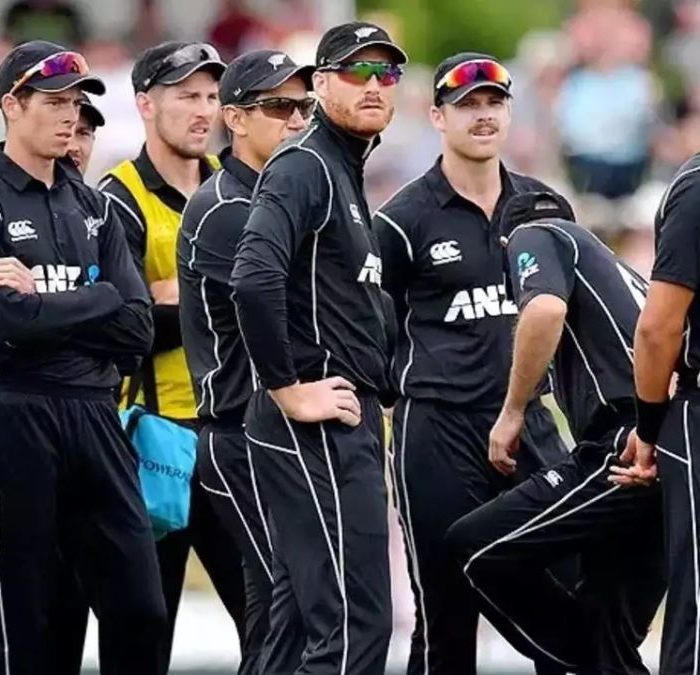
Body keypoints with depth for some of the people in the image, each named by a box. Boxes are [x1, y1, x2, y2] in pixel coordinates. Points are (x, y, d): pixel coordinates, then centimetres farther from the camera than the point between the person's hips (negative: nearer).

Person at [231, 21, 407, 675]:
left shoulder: (345, 175, 20)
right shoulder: (304, 167, -12)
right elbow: (254, 280, -27)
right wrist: (288, 392, -22)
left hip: (345, 423, 10)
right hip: (317, 427, -10)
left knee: (301, 614, 13)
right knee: (357, 622, -13)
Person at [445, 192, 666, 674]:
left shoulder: (535, 235, 9)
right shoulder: (613, 268, 33)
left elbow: (545, 310, -12)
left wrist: (512, 413, -5)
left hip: (625, 449, -8)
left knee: (476, 548, -4)